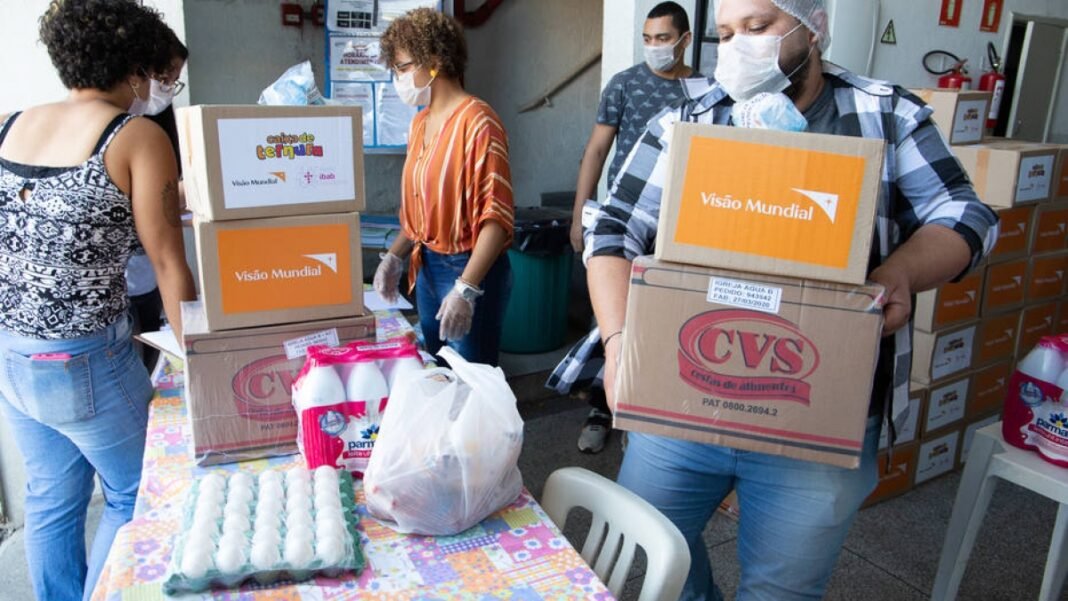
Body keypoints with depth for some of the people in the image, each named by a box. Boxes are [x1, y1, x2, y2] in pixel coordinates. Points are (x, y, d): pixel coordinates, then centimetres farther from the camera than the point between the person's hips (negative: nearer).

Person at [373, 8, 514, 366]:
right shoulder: (420, 123, 8)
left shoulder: (476, 121, -16)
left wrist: (466, 289, -26)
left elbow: (496, 215, -20)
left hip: (471, 270, -7)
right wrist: (395, 257, 6)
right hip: (427, 266, 8)